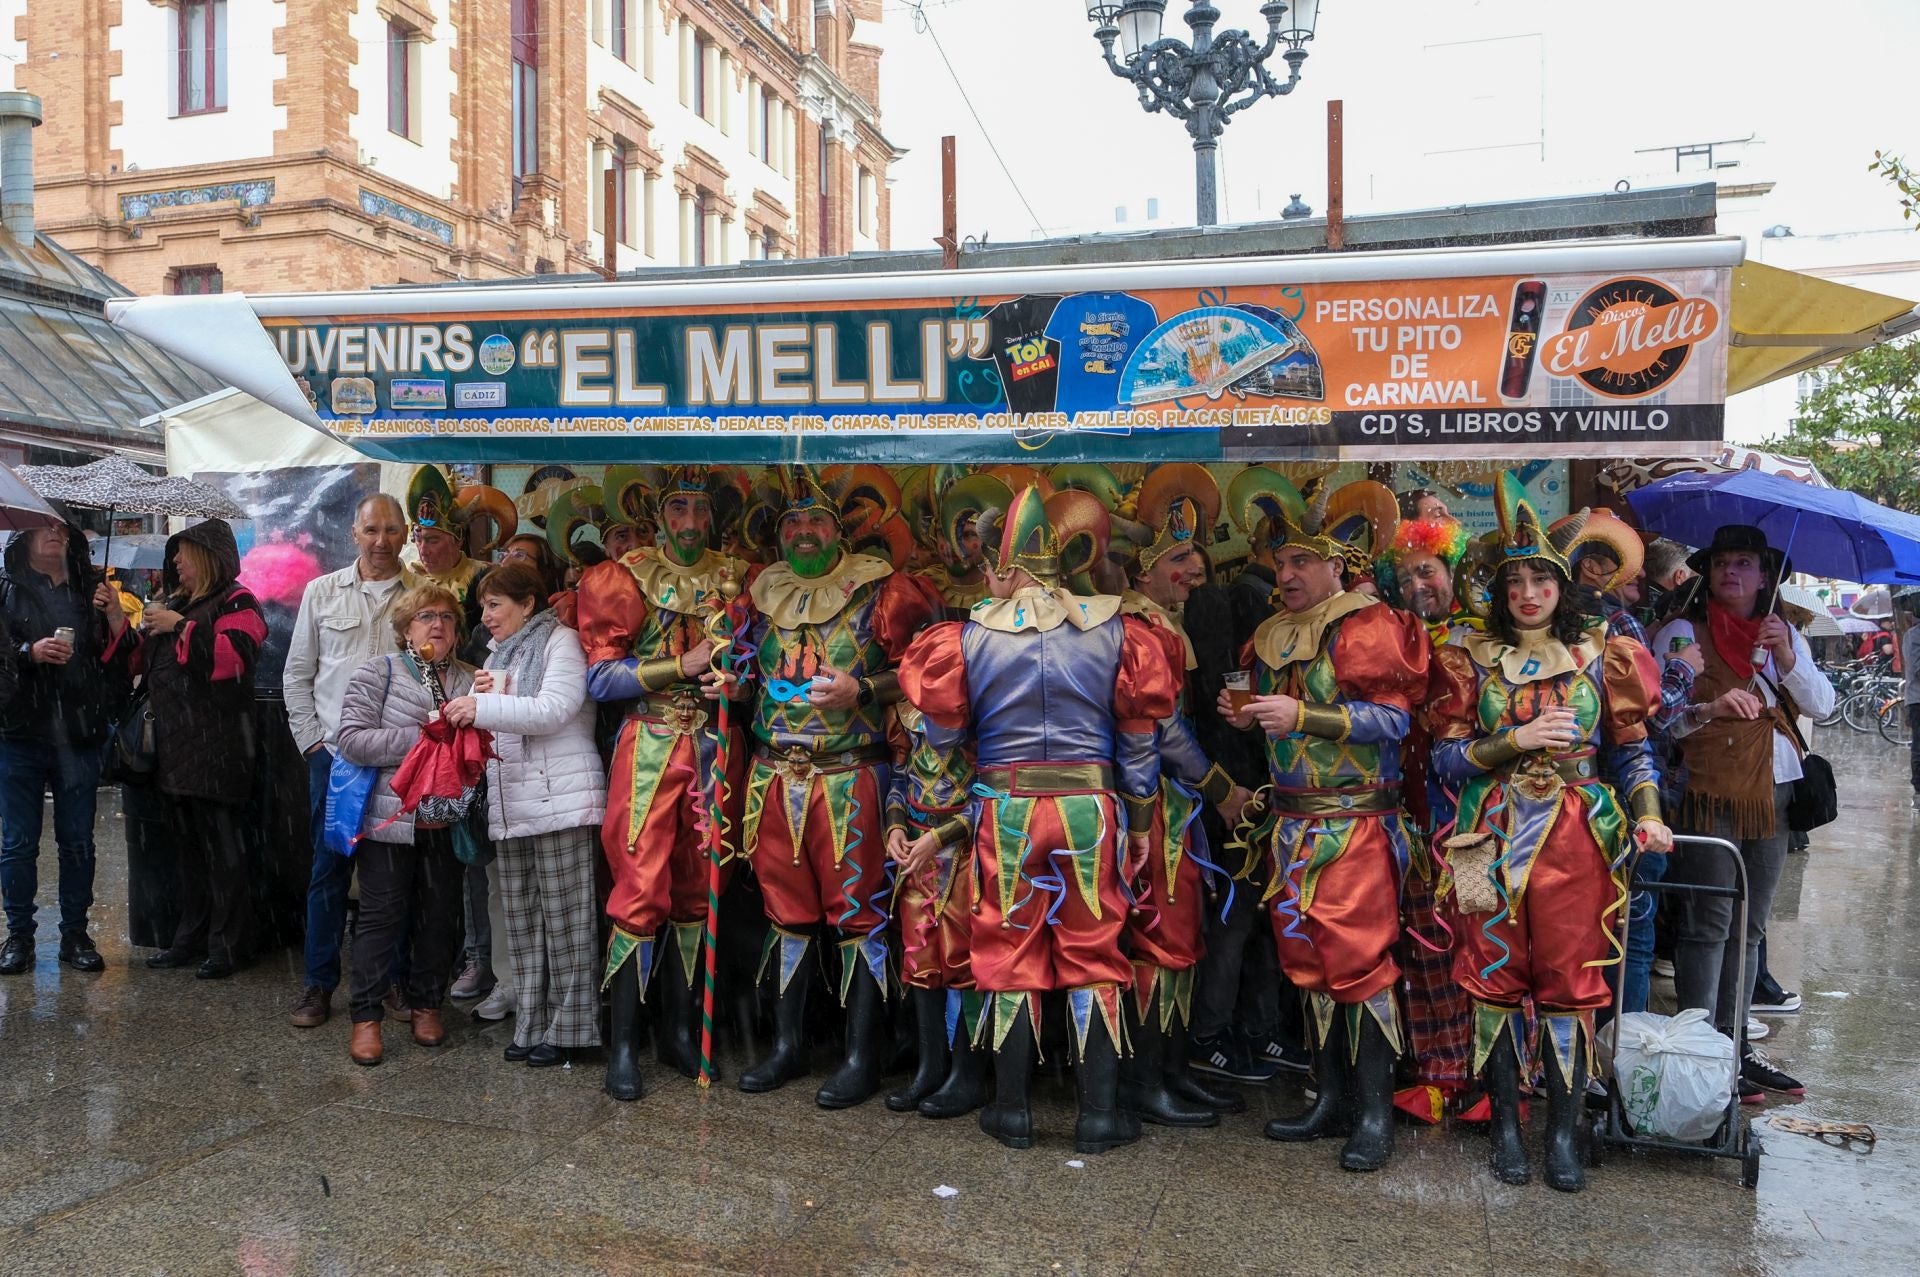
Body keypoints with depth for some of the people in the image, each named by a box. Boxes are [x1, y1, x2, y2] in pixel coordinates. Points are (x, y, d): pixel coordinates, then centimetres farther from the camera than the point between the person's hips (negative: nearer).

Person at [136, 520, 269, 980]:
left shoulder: (236, 602, -5)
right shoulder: (177, 602, 20)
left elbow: (235, 656, -23)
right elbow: (145, 663, 26)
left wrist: (179, 627, -17)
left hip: (217, 747, -8)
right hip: (177, 745, 9)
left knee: (220, 843, -5)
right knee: (189, 843, 14)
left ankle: (226, 944, 2)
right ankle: (191, 937, 22)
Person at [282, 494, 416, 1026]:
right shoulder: (322, 592, 7)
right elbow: (297, 674, 10)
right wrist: (311, 739, 3)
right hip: (335, 752, 1)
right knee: (329, 869, 5)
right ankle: (318, 985, 15)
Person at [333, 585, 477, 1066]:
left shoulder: (470, 678, 11)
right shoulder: (378, 673, -2)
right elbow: (353, 740, -12)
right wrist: (418, 738, -18)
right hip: (389, 818, -4)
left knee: (440, 915, 10)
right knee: (383, 915, 1)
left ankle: (426, 1003, 26)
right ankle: (366, 1015, 13)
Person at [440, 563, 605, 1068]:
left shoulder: (561, 642, -2)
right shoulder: (498, 657, 23)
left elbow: (553, 710, -16)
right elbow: (486, 723, 22)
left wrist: (485, 706, -23)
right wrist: (480, 696, 1)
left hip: (559, 799, -8)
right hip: (511, 806, 8)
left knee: (564, 917, -3)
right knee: (522, 921, 9)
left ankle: (568, 1027, 4)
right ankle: (533, 1025, 16)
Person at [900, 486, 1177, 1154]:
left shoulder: (971, 636, -4)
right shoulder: (1114, 630, -2)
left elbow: (945, 731, 1)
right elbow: (1138, 737, 3)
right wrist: (1141, 821, 11)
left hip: (1005, 809, 0)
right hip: (1092, 806, 1)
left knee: (1010, 956, 11)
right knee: (1093, 957, 10)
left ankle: (1012, 1111, 20)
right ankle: (1099, 1114, 17)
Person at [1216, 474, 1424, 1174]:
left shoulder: (1366, 627, -8)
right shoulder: (1271, 636, 14)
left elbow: (1393, 719, -16)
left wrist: (1303, 715, -22)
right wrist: (1246, 716, 5)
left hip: (1356, 821, -7)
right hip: (1292, 820, 7)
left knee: (1358, 958, -5)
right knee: (1306, 959, 11)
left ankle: (1374, 1110, 7)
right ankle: (1332, 1098, 23)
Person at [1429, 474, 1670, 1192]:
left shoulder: (1601, 654, 6)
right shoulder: (1470, 658, 5)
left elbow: (1632, 749, 8)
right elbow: (1447, 758, 1)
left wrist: (1648, 814, -8)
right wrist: (1519, 740, -12)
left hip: (1577, 838, 0)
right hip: (1493, 838, 0)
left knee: (1569, 983, 2)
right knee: (1496, 981, 4)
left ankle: (1564, 1132, 16)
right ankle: (1506, 1125, 18)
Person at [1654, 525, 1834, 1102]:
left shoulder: (1784, 635, 15)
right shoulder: (1683, 632, -3)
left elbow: (1822, 705, 7)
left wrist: (1788, 658, -8)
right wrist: (1709, 709, -27)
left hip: (1773, 794, 6)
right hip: (1709, 794, -6)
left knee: (1749, 927, 11)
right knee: (1709, 925, -8)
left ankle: (1734, 1043, 19)